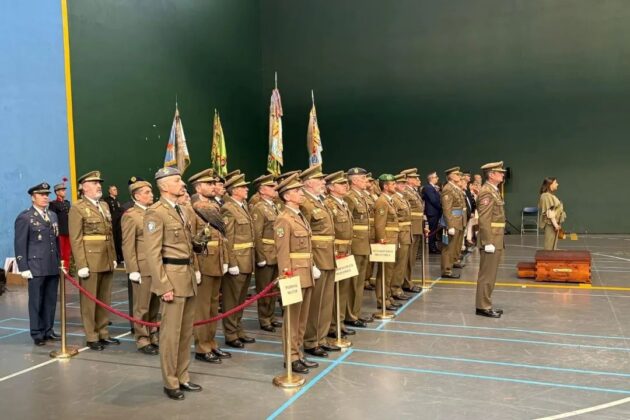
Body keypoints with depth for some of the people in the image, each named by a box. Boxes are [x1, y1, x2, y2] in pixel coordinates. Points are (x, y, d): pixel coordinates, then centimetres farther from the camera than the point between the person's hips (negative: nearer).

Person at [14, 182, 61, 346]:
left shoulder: (53, 216, 15)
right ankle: (37, 334, 12)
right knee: (36, 301, 3)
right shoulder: (24, 217, -4)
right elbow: (20, 245, -7)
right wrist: (24, 268, -11)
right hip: (36, 268, -5)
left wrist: (60, 262, 13)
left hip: (53, 267, 5)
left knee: (51, 301, 9)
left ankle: (48, 330, 19)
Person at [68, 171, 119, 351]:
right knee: (89, 301, 4)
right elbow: (75, 240, -12)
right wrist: (81, 265, -16)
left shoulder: (104, 206, 15)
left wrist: (113, 257, 12)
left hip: (107, 261, 7)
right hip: (90, 262, -7)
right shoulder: (77, 208, -7)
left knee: (105, 300, 13)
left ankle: (103, 333, 23)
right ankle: (92, 337, 13)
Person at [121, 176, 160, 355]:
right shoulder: (130, 216, -8)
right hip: (143, 267, -6)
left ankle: (153, 335, 26)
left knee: (155, 306, 14)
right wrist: (133, 270, -14)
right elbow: (128, 246, -11)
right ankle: (142, 340, 15)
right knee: (142, 307, 4)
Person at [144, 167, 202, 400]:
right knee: (171, 331, 1)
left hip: (188, 275, 8)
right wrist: (164, 285, -19)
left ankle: (182, 377, 26)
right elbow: (153, 253, -16)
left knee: (186, 330, 14)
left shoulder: (185, 211, 14)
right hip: (173, 277, -8)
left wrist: (195, 269, 11)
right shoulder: (155, 213, -11)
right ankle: (170, 383, 13)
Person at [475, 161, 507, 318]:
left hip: (496, 240, 10)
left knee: (490, 275, 14)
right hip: (491, 240, -10)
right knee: (487, 275, -4)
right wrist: (488, 242, -23)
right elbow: (484, 220, -21)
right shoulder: (486, 192, -16)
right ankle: (483, 307, 2)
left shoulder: (494, 191, 15)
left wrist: (497, 241, 18)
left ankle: (486, 305, 21)